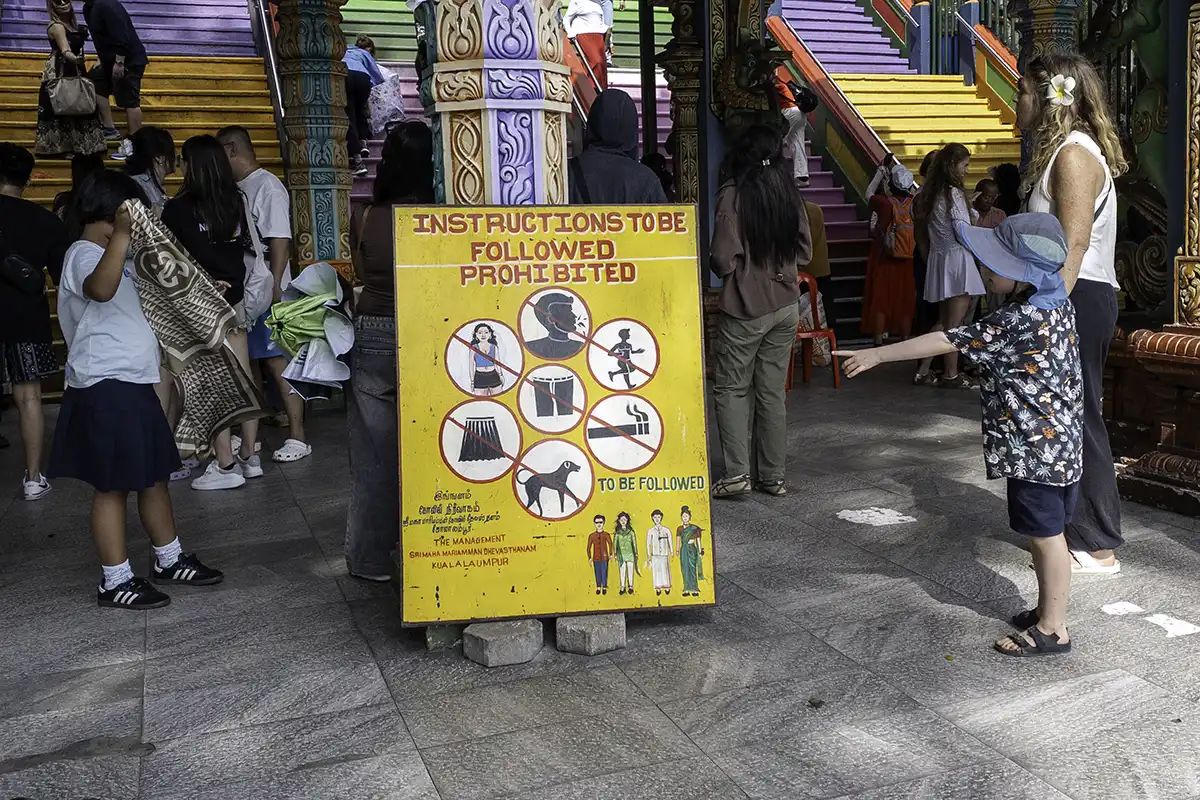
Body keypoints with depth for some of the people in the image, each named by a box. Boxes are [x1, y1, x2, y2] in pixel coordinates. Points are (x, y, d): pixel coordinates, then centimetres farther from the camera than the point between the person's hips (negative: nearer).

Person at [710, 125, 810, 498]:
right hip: (786, 306, 5)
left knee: (731, 389, 7)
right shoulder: (790, 193, 2)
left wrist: (721, 265, 5)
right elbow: (804, 252, 9)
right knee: (773, 391, 11)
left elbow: (724, 260, -16)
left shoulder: (733, 194, -13)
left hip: (745, 308, -5)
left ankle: (737, 473, 0)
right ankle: (773, 476, 16)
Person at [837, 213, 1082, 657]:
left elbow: (947, 341, -22)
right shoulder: (1058, 304, 5)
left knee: (1045, 533, 1)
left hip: (1035, 448, -10)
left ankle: (1053, 629, 12)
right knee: (1045, 531, 19)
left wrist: (877, 354, -18)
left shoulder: (1018, 321, -22)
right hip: (1060, 442, 10)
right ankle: (1048, 609, 32)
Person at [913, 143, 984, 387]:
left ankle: (923, 371, 13)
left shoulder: (932, 192, 10)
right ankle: (951, 375, 7)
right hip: (956, 259, -8)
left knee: (943, 321, 15)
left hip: (938, 257, 8)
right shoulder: (954, 193, -14)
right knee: (954, 323, 0)